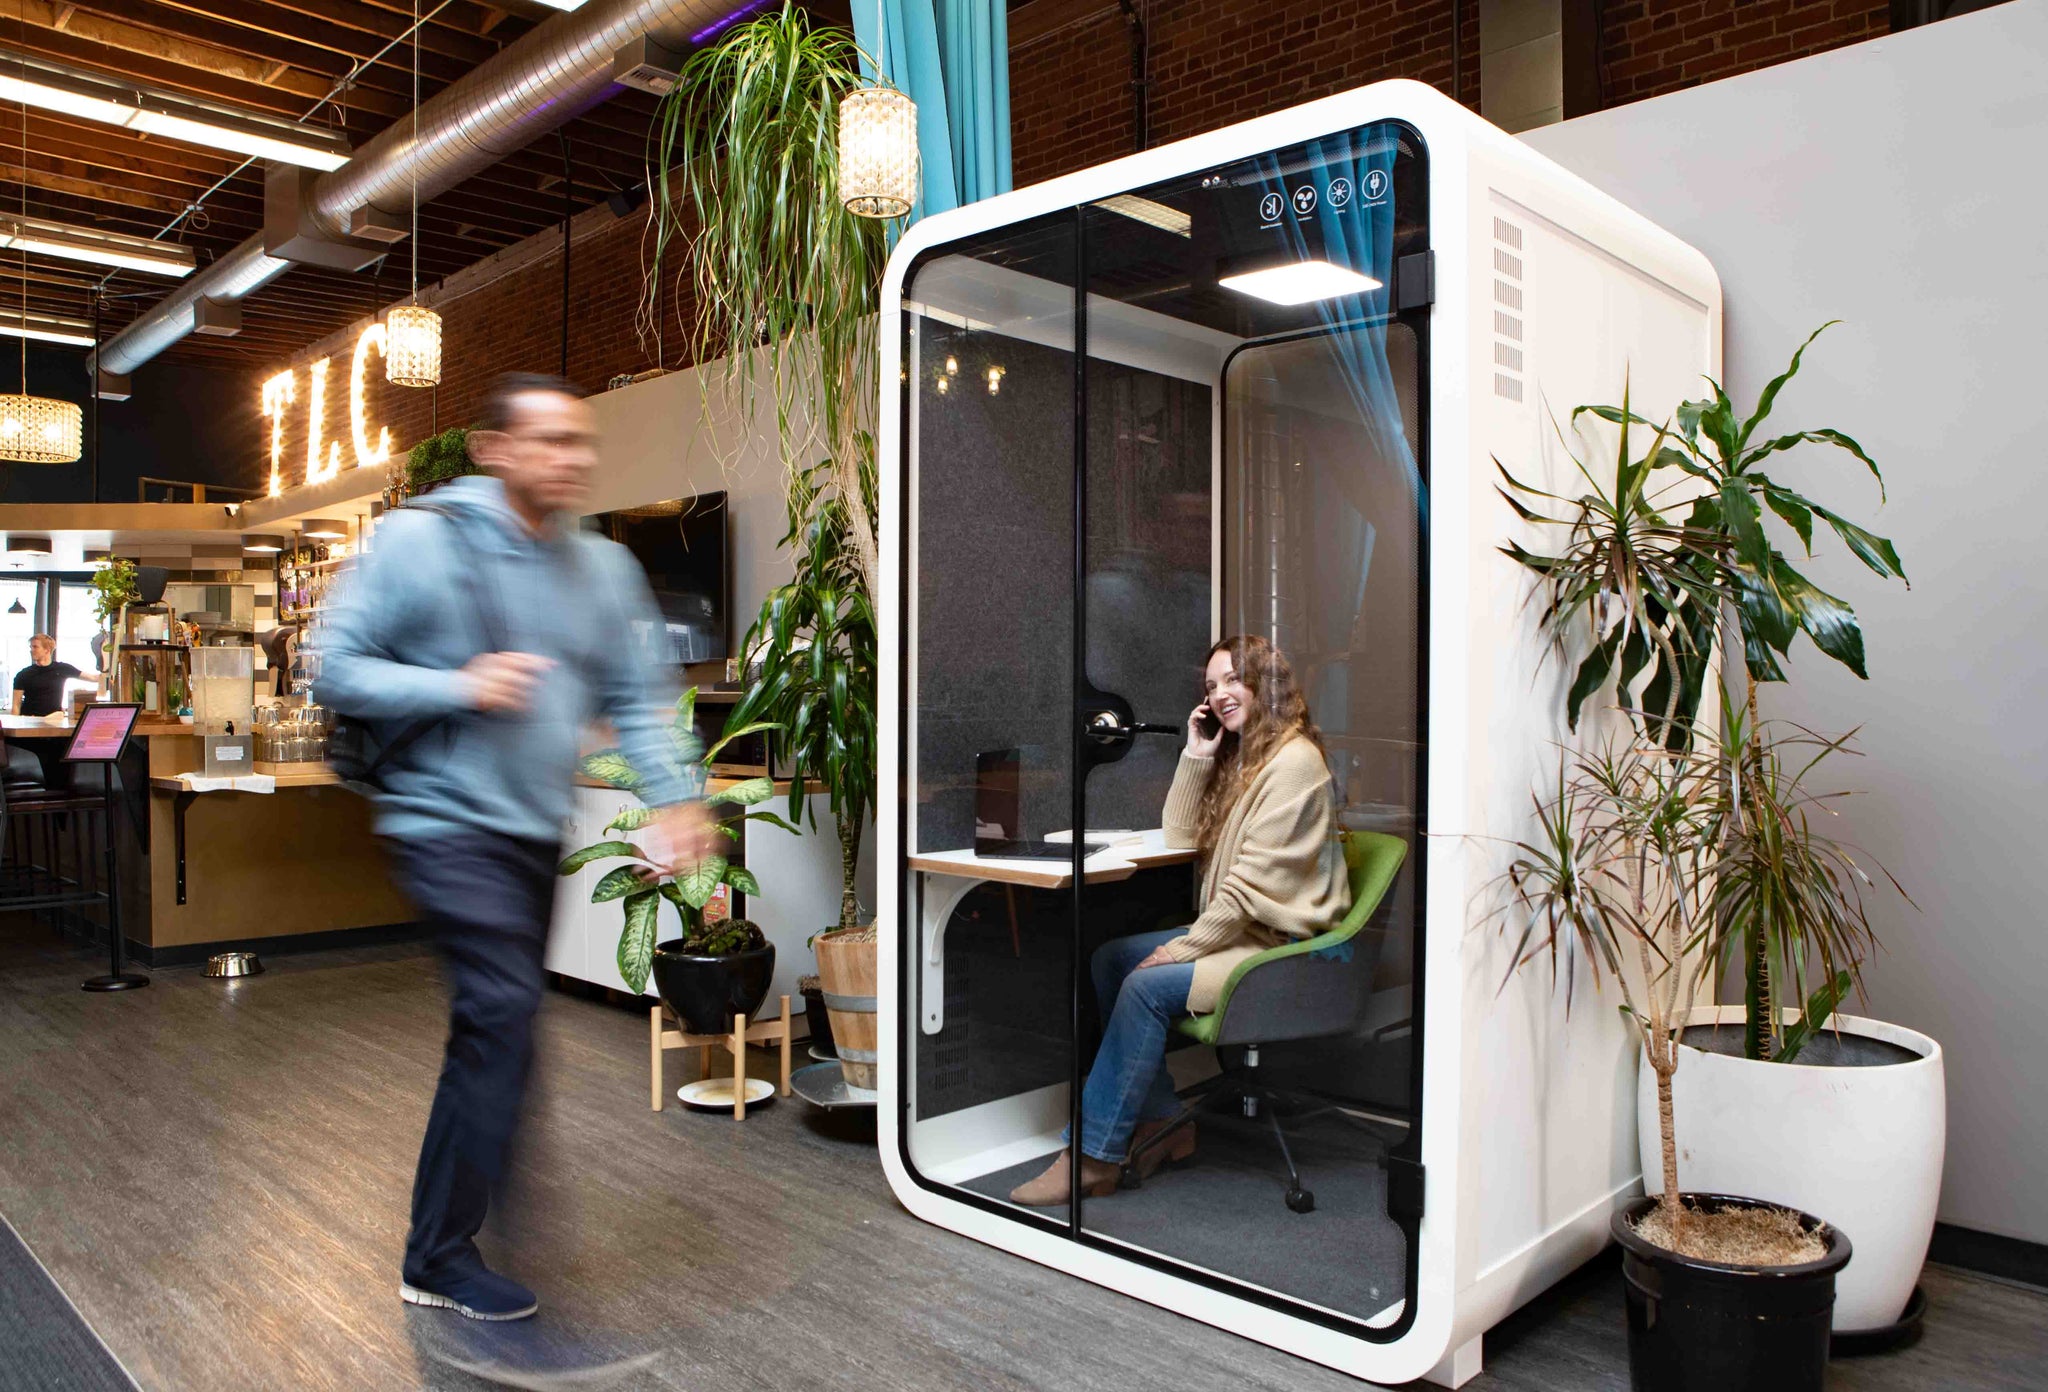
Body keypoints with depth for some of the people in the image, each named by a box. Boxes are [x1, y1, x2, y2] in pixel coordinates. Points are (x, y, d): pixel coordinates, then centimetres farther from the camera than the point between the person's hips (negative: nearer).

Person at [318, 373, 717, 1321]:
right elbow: (338, 670, -7)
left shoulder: (604, 566, 6)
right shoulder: (419, 539, -8)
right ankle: (440, 1258, 2)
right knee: (503, 1012, -14)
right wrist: (459, 687, -20)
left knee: (496, 1028, 15)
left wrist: (671, 799, -6)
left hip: (541, 830, 6)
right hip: (450, 821, -6)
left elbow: (631, 698, 7)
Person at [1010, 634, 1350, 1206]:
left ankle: (1094, 1156, -15)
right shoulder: (1242, 755, 16)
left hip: (1279, 947, -10)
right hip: (1240, 930, 10)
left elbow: (1253, 882, -21)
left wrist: (1185, 947, -18)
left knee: (1147, 987, -24)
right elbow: (1181, 836, 14)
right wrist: (1197, 753, 6)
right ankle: (1165, 1122, 0)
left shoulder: (1293, 760, -15)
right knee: (1110, 958, 0)